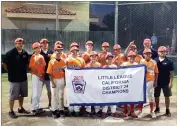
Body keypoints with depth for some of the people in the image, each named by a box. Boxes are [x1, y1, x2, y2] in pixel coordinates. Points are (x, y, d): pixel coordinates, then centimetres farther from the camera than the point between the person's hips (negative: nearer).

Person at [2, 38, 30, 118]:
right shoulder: (10, 53, -13)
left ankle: (21, 108, 34)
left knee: (22, 94, 18)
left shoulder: (25, 53, 4)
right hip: (14, 78, -6)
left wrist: (24, 70, 8)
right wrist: (10, 71, -4)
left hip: (23, 78, 6)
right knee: (13, 96, 3)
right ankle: (11, 111, 16)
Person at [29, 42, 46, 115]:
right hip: (35, 76, -6)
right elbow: (31, 68, -12)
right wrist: (38, 75, -16)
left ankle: (37, 107, 23)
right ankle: (34, 109, 2)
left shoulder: (41, 57, 10)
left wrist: (43, 75, 0)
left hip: (41, 77, 7)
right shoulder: (33, 57, -9)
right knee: (35, 93, -5)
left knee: (39, 93, 13)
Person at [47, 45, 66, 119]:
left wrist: (65, 81, 2)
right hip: (54, 80, -3)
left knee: (61, 95, 11)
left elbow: (65, 72, 5)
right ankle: (54, 110, 12)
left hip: (61, 80, 3)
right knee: (54, 95, 4)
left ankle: (61, 110, 21)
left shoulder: (64, 61, 1)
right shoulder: (52, 61, -8)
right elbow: (50, 73, -9)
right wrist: (52, 82, -13)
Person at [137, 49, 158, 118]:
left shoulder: (154, 62, 0)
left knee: (151, 96, 8)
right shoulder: (141, 62, 0)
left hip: (150, 81, 0)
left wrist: (155, 82, -3)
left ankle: (151, 111, 20)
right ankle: (140, 111, 15)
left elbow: (156, 73, 2)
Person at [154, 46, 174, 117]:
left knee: (167, 96, 6)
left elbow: (171, 73, -3)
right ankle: (157, 108, 30)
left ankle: (167, 110, 17)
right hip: (157, 82, 2)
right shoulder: (155, 61, 0)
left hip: (166, 83, -2)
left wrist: (171, 82, -8)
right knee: (156, 96, 12)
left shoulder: (169, 62, -4)